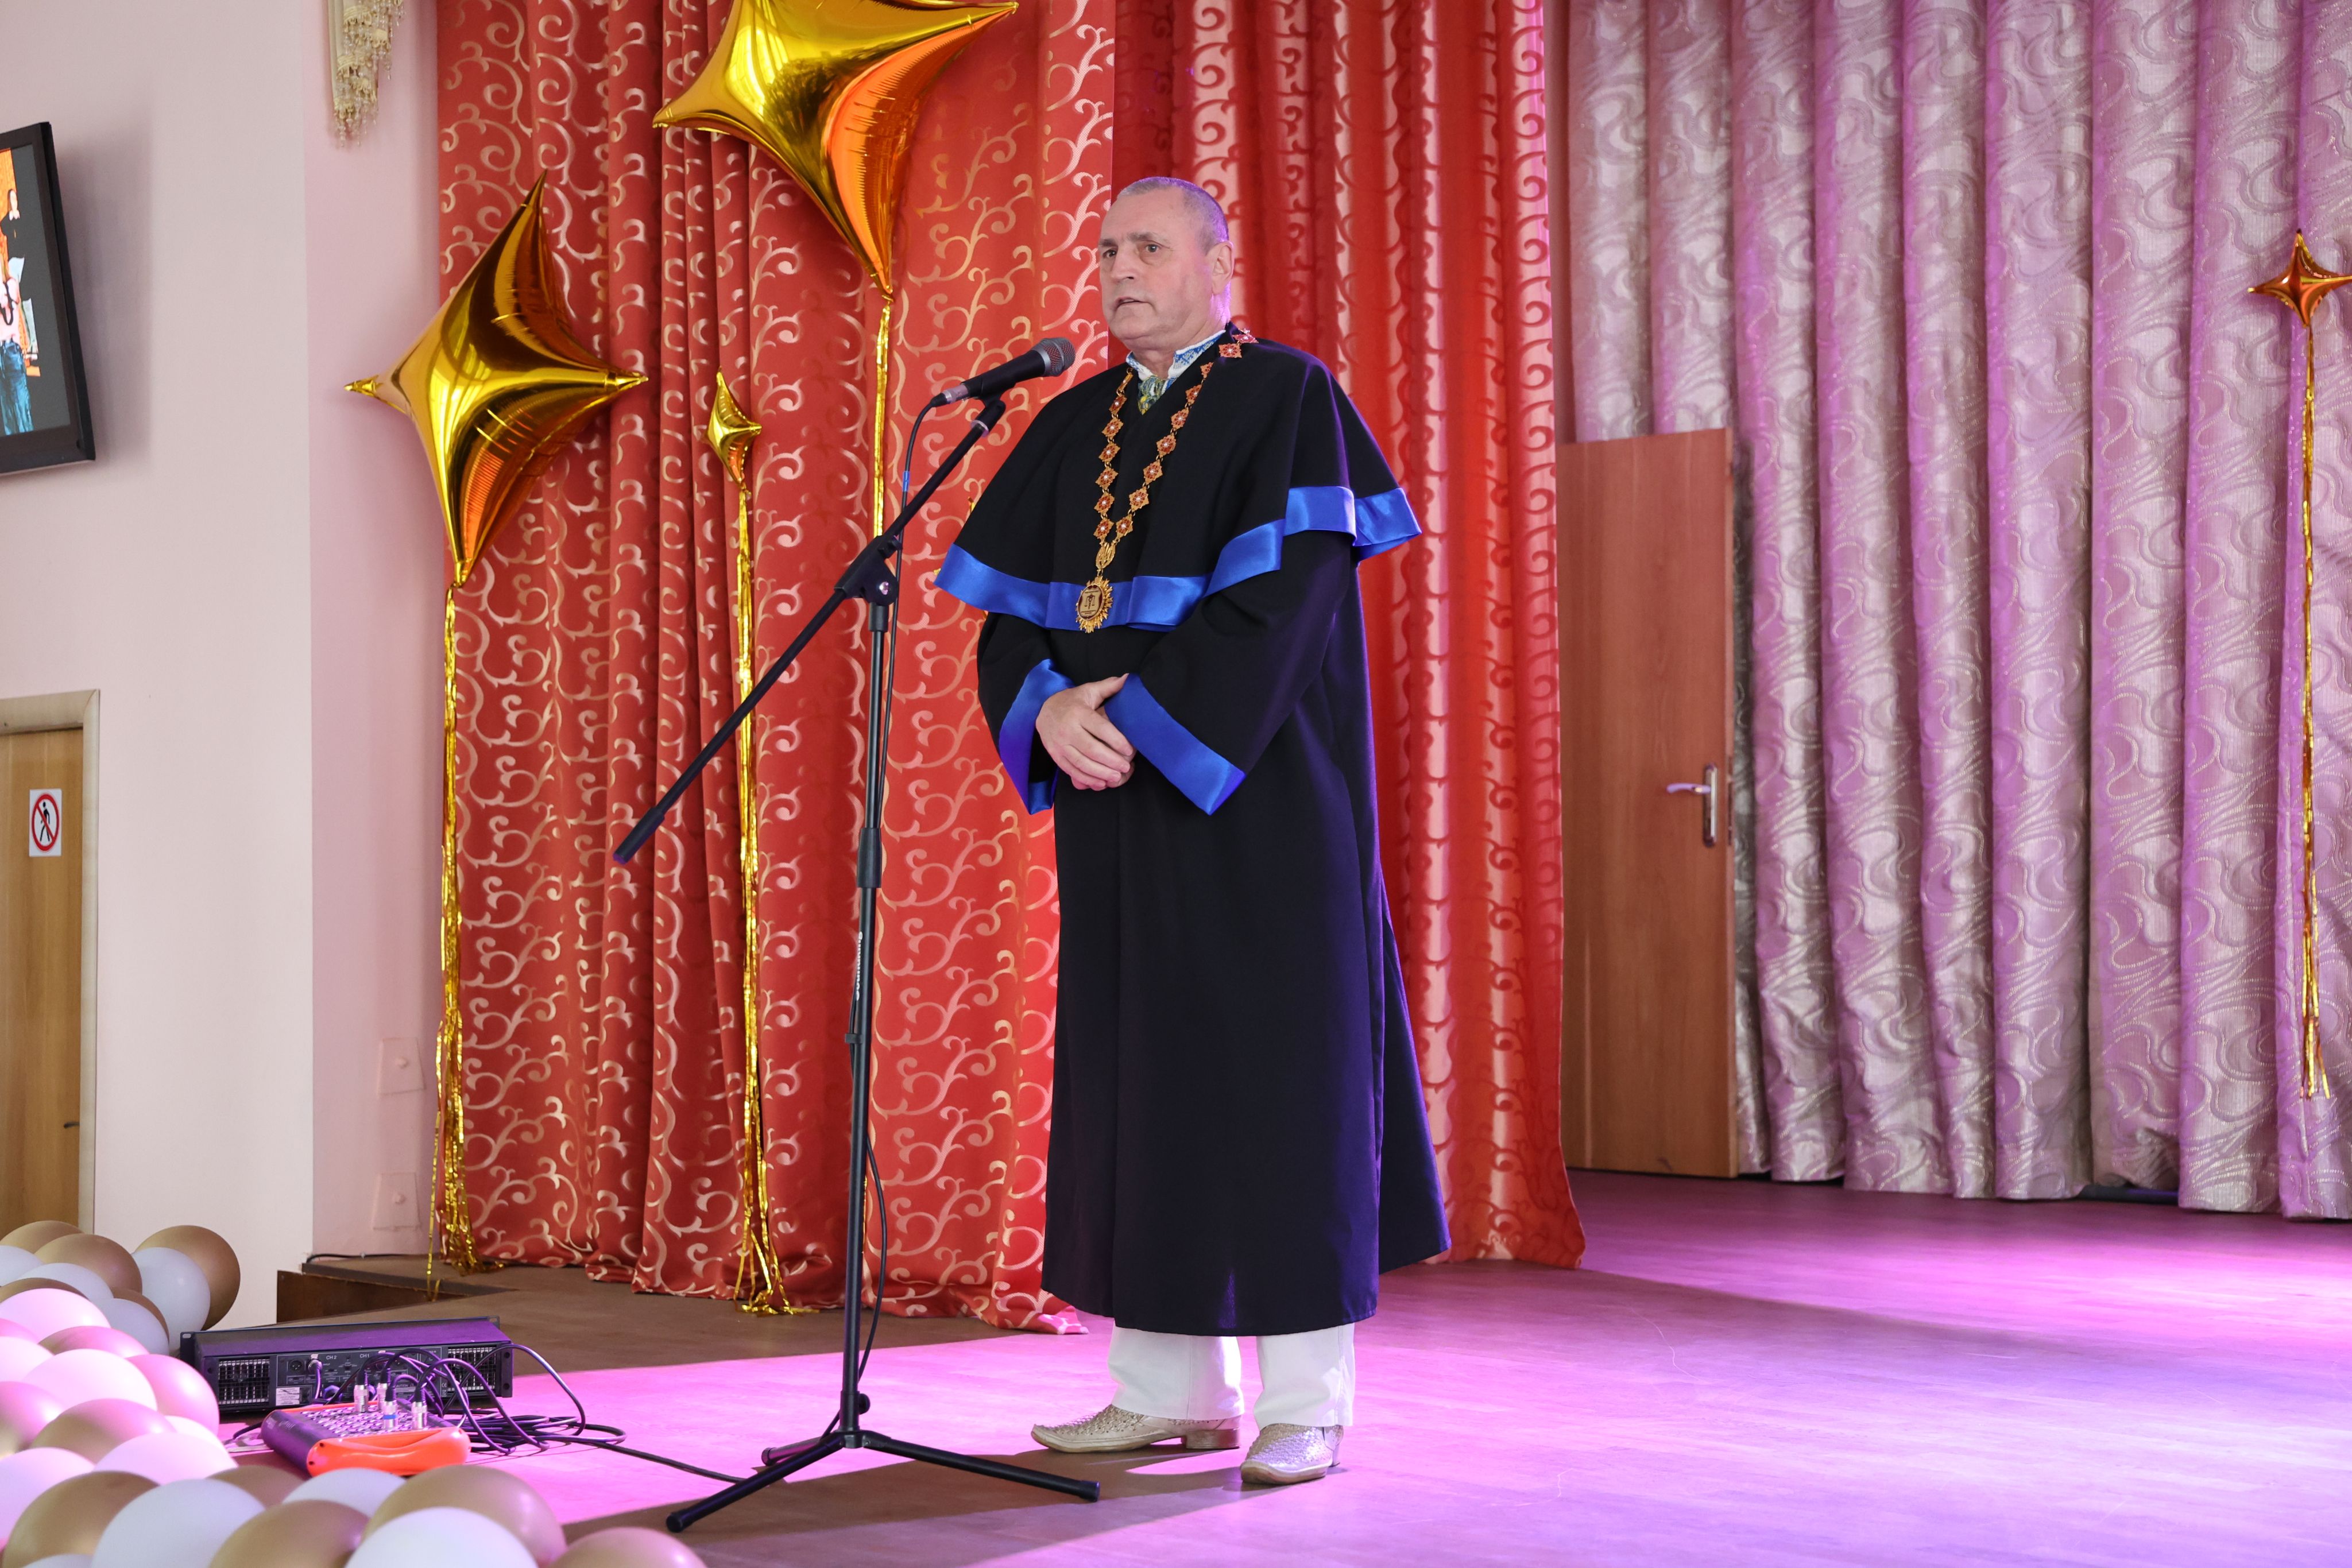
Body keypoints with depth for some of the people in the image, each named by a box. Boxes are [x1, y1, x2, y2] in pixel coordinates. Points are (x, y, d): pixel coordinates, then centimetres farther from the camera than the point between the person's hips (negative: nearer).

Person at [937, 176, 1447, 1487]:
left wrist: (1141, 719, -18)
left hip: (1254, 800, -6)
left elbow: (1281, 599, -16)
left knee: (1272, 1068, -4)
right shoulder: (1074, 428, 14)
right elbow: (1009, 608, 10)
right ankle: (1171, 1386, 13)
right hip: (1115, 798, 6)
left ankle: (1303, 1404, 3)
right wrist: (1050, 710, -9)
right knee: (1136, 1071, 6)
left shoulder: (1287, 399, -5)